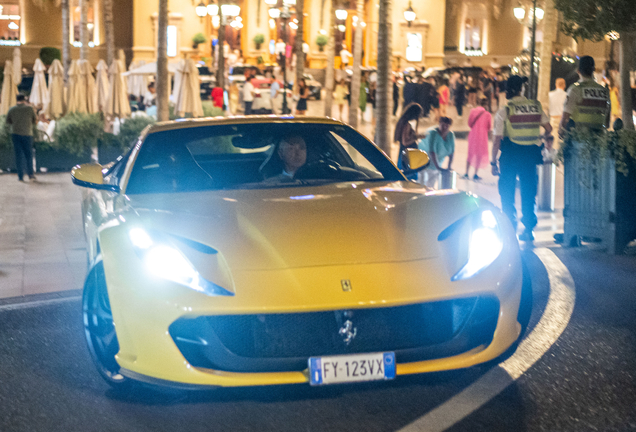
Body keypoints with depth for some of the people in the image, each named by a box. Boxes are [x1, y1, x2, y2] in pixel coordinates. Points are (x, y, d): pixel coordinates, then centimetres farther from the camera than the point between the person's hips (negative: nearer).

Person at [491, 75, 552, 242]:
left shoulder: (504, 111, -8)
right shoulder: (535, 106, 2)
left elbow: (497, 140, -10)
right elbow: (548, 128, 11)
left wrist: (494, 162, -4)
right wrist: (548, 141, 32)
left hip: (510, 155, -3)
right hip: (530, 155, 3)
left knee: (507, 193, 9)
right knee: (528, 193, 13)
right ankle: (528, 230, 12)